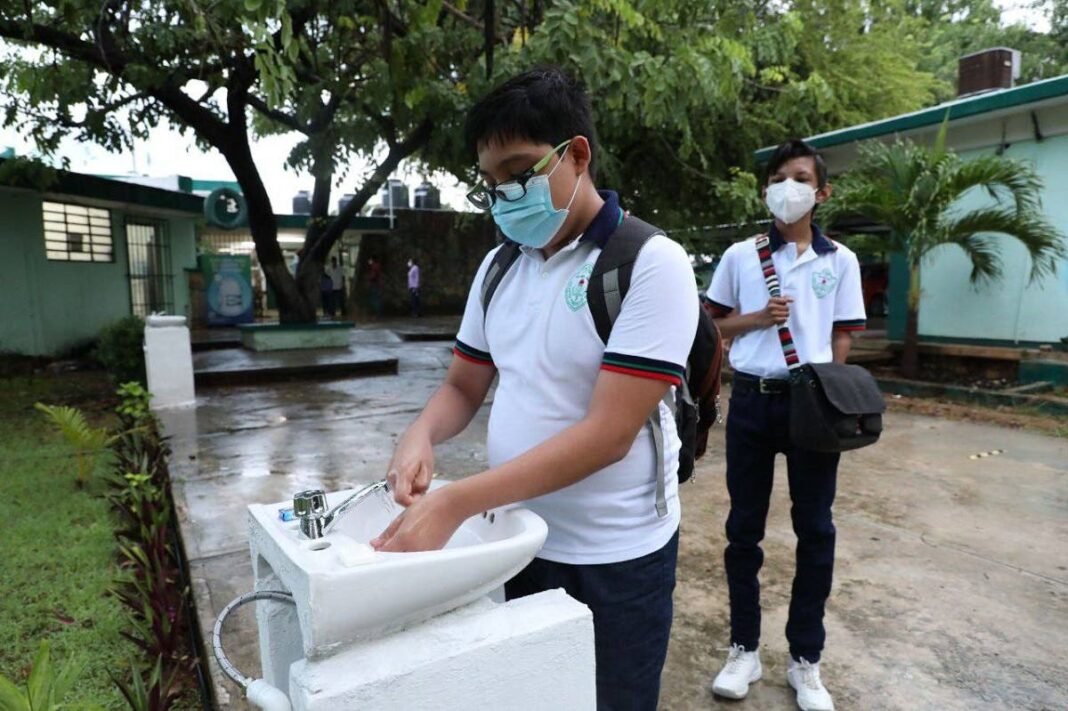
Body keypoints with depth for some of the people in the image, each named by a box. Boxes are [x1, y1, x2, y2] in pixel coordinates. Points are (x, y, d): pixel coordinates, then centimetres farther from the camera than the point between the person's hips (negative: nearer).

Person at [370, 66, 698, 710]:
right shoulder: (499, 267, 3)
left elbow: (607, 434, -24)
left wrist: (456, 503, -28)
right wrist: (422, 435, -13)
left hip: (614, 560, -5)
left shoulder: (651, 265, -17)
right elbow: (464, 387, 9)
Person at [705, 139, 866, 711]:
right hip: (752, 400, 0)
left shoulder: (840, 261, 5)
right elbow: (717, 326, 8)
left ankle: (805, 658, 25)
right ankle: (744, 648, 24)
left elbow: (841, 339, 7)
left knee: (815, 530, 8)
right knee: (743, 527, 7)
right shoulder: (740, 255, 4)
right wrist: (759, 318, -10)